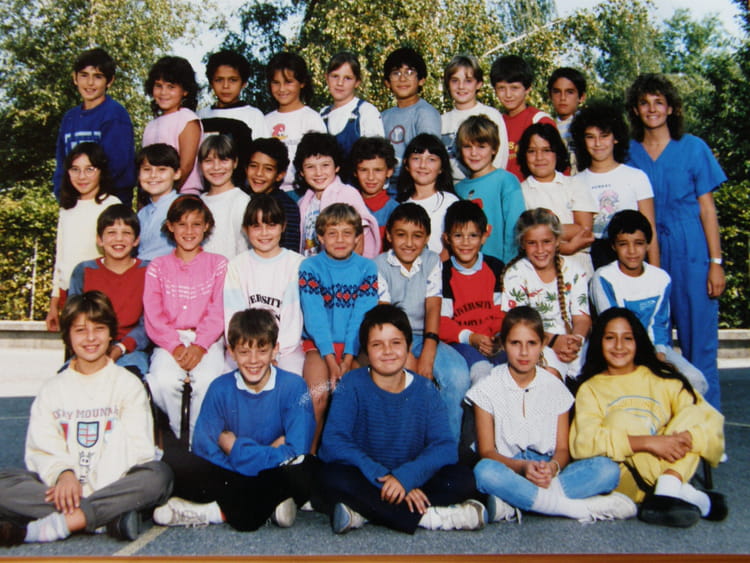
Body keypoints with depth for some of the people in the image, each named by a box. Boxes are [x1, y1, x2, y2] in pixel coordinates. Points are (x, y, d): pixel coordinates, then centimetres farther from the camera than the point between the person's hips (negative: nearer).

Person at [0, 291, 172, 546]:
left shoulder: (128, 384, 7)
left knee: (158, 475, -31)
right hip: (64, 485, 2)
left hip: (114, 484, -1)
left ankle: (47, 528, -35)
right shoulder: (52, 388, 16)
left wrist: (89, 486, -17)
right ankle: (111, 516, -31)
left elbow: (137, 449, -4)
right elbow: (41, 448, 4)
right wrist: (63, 475, -19)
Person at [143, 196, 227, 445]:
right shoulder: (158, 267, 13)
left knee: (206, 380, -31)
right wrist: (175, 346, -13)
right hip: (169, 340, 1)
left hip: (207, 340, -1)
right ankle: (178, 438, -6)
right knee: (165, 381, -30)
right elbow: (153, 315, 2)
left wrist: (200, 345, -14)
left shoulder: (218, 264, 11)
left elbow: (218, 312, 1)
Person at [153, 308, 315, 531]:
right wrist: (269, 453, -15)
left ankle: (220, 510, -18)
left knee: (300, 474, -36)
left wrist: (236, 447, -10)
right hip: (229, 476, 2)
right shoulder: (220, 388, -1)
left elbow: (296, 453, -15)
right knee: (172, 461, -22)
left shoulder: (293, 387, -7)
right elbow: (204, 449, -9)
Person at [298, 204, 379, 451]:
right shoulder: (310, 267, 0)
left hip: (355, 345, 1)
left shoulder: (367, 268, 4)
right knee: (318, 395, -26)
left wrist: (348, 359, -15)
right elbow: (315, 317, -7)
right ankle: (309, 452, -6)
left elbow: (362, 317, -4)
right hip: (319, 344, -1)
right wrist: (331, 361, -17)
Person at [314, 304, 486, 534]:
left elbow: (445, 446, -10)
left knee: (463, 478, -21)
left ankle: (363, 511, -27)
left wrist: (405, 477, -28)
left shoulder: (425, 391, 1)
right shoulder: (352, 386, -4)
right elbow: (333, 443, -16)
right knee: (331, 476, -31)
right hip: (364, 480, -1)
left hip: (413, 483, 2)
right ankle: (428, 516, -28)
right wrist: (383, 478, -27)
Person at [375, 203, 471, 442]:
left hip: (424, 337, 2)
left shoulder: (432, 262, 7)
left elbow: (433, 307, -5)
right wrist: (406, 356, -22)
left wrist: (428, 352, -21)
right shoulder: (379, 265, 1)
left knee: (458, 374, -26)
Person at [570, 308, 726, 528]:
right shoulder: (590, 389, 5)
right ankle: (688, 495, -27)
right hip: (624, 480, -2)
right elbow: (583, 441, -14)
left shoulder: (662, 377, 12)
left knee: (694, 411, -13)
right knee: (620, 418, -24)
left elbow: (711, 418, 0)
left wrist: (686, 438, -23)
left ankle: (668, 489, -34)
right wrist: (649, 442, -25)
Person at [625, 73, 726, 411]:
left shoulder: (693, 148, 2)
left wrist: (716, 262, -3)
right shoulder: (629, 154, 6)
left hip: (692, 256, -2)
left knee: (698, 341, 0)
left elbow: (707, 208, 2)